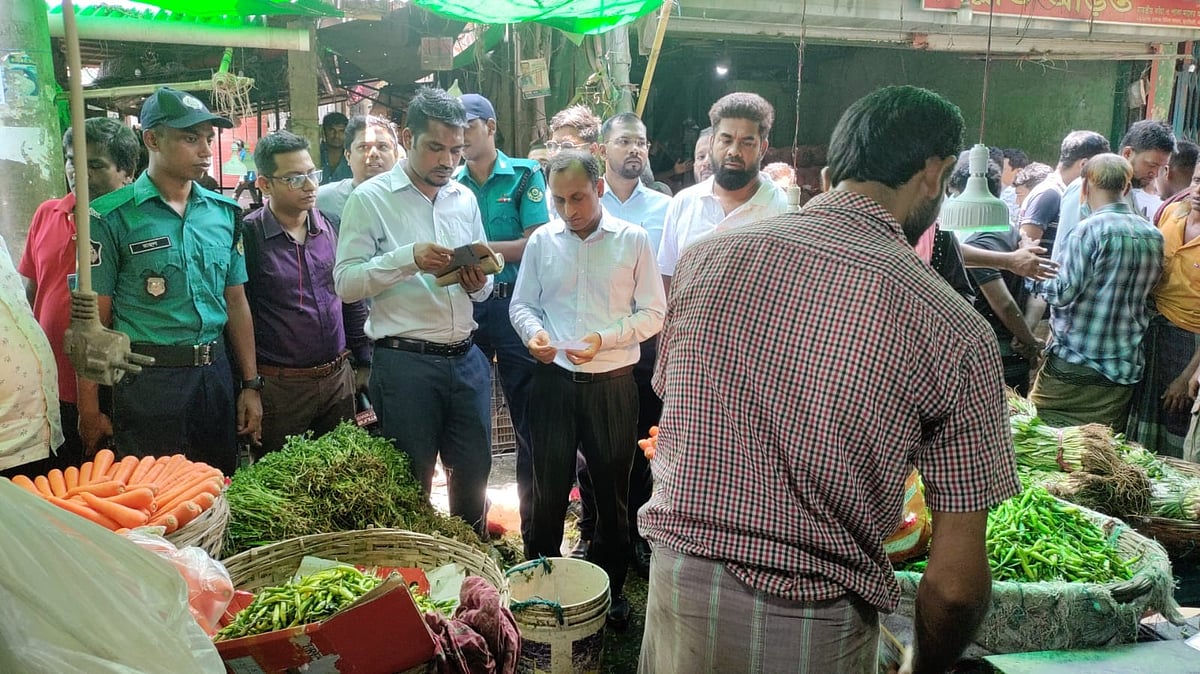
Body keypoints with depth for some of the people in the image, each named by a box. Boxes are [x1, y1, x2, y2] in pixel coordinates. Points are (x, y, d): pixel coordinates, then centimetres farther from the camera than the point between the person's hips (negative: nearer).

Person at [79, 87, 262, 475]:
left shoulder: (224, 211, 7)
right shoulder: (113, 216, -6)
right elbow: (94, 318, -6)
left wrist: (251, 384, 9)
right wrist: (89, 411, -7)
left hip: (216, 373, 4)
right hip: (148, 380, -4)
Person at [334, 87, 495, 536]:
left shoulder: (465, 199, 12)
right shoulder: (371, 199, -3)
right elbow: (345, 283, -10)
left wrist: (478, 284, -6)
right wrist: (408, 258, -22)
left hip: (466, 358, 5)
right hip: (405, 362, -5)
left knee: (474, 473, 14)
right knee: (411, 483, 7)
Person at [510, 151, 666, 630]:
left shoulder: (633, 240, -3)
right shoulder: (542, 241, 3)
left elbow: (653, 313, -3)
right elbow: (521, 304, 9)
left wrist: (604, 339, -17)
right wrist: (534, 332, -13)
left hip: (613, 382, -1)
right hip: (554, 379, 1)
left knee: (612, 489, 12)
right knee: (549, 487, 9)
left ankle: (612, 586, 30)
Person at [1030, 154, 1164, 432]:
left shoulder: (1089, 230, -13)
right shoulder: (1155, 236, 8)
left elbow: (1063, 293, -17)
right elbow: (1148, 296, 16)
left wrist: (1043, 279, 2)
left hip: (1074, 366, -6)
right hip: (1125, 368, 6)